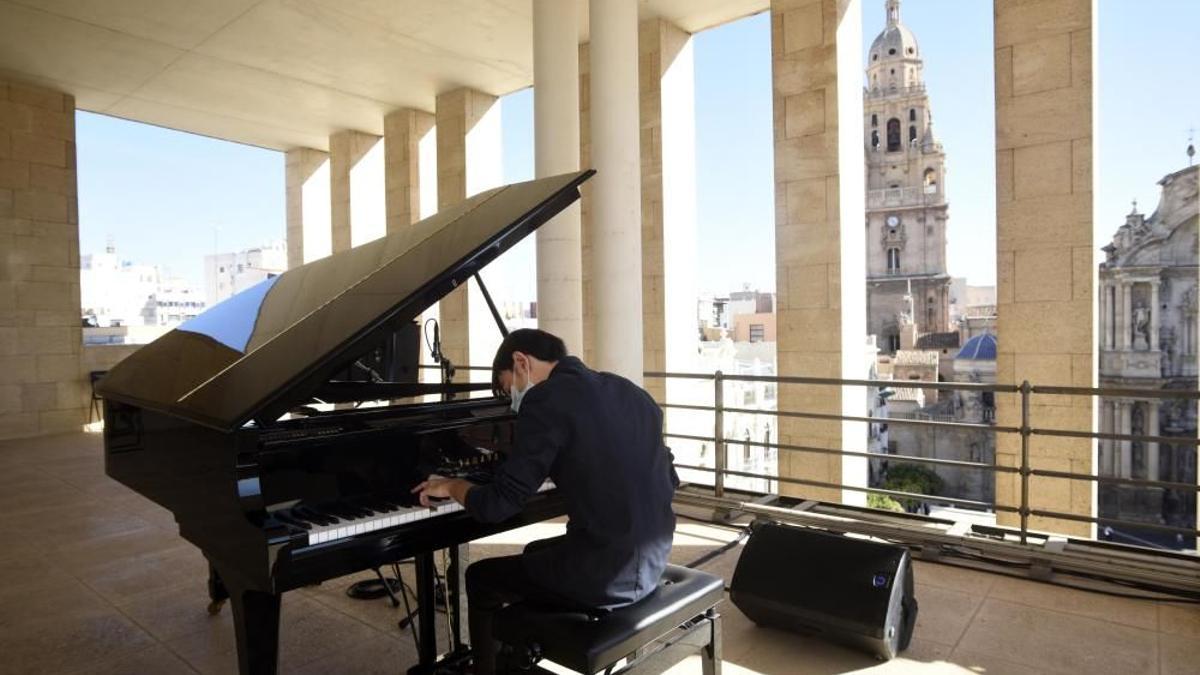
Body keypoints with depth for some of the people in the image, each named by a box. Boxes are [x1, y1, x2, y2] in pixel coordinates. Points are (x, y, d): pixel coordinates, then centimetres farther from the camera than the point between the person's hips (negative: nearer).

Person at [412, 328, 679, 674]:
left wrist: (451, 485, 8)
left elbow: (498, 505, -14)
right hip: (651, 561, 8)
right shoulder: (631, 392, 9)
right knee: (535, 554, 32)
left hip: (603, 574, -8)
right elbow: (669, 480, 17)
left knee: (481, 578, 17)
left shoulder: (546, 400, -14)